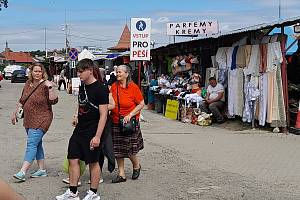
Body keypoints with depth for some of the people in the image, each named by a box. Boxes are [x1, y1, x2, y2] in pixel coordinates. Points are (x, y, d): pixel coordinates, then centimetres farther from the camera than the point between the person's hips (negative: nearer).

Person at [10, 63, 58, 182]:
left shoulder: (45, 85, -11)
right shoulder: (28, 84, 9)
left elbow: (53, 101, -21)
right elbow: (22, 100, 21)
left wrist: (50, 88, -28)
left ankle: (22, 172, -16)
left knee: (31, 144, -13)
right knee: (37, 144, 13)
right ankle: (42, 170, 23)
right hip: (28, 120, 8)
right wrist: (15, 113, 22)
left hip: (41, 120, -8)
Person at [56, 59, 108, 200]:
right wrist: (78, 117, 13)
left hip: (92, 133, -8)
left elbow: (103, 115, -17)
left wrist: (97, 136, -21)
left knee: (93, 162, 5)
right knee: (73, 160, 7)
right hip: (79, 130, 8)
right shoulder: (82, 87, 10)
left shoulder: (100, 89, -14)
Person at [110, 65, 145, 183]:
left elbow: (141, 104, -6)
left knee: (130, 149, -1)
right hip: (115, 122, 4)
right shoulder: (114, 87, 3)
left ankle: (136, 166, 29)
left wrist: (130, 115, -14)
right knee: (118, 149, 7)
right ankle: (121, 174, 18)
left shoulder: (133, 87, -9)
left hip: (130, 123, -4)